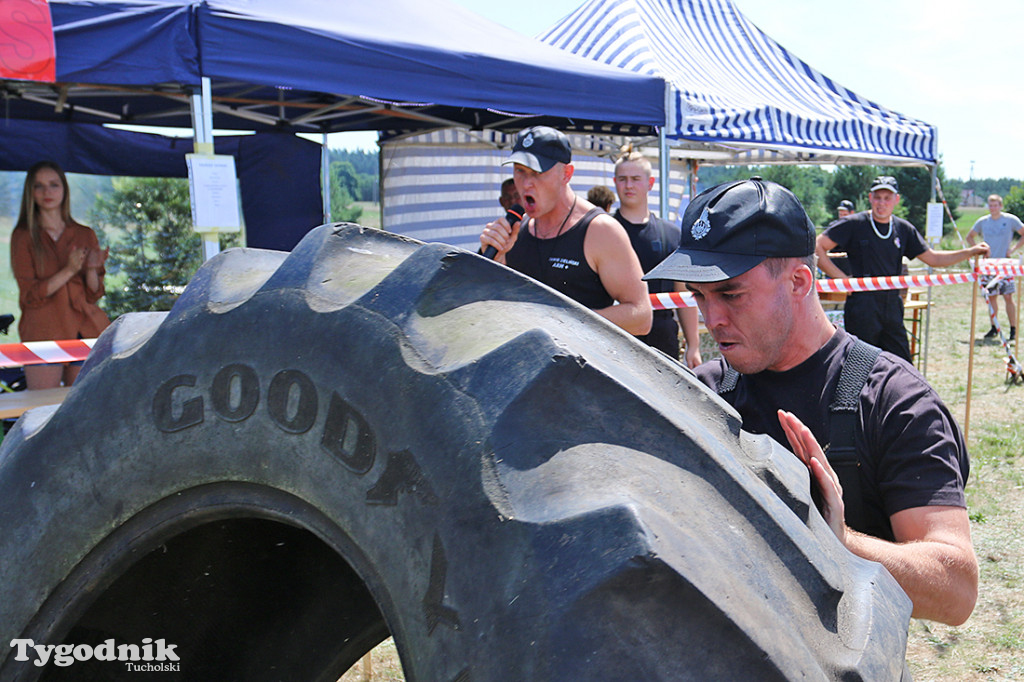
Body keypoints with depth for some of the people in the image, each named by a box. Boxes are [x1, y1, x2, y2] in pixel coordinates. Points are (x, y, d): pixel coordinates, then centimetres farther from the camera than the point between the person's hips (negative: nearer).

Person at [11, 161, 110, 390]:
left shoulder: (85, 235, 12)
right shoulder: (23, 237, 4)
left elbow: (94, 294, 8)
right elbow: (30, 296, -4)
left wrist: (91, 269, -12)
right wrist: (69, 270, -14)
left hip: (85, 333, 2)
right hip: (42, 334, -2)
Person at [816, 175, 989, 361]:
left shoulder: (904, 229, 12)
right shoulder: (853, 225, -4)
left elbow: (933, 258, 19)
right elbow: (817, 248, -8)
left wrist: (970, 252, 11)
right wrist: (841, 278, -11)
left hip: (892, 306, 5)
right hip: (862, 307, -5)